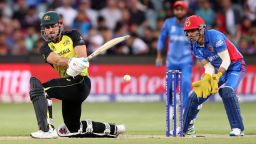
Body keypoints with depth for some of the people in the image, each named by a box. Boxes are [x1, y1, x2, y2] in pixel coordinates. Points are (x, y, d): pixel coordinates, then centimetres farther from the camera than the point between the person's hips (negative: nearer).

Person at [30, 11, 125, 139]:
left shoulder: (72, 36, 5)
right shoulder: (46, 48, 10)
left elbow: (82, 56, -11)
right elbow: (56, 60, -12)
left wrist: (74, 67, -33)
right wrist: (71, 62, -34)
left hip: (80, 82, -7)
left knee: (38, 87, -24)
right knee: (73, 128, 15)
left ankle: (47, 129, -30)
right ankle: (113, 129, 28)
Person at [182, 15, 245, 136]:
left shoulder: (215, 36, -25)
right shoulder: (195, 47, -3)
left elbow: (226, 60, -27)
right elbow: (208, 66, -5)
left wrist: (217, 77, -37)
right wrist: (206, 80, -26)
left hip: (235, 66, -7)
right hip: (218, 70, 7)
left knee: (227, 91, -33)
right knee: (196, 96, 2)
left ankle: (237, 128, -28)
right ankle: (183, 128, 16)